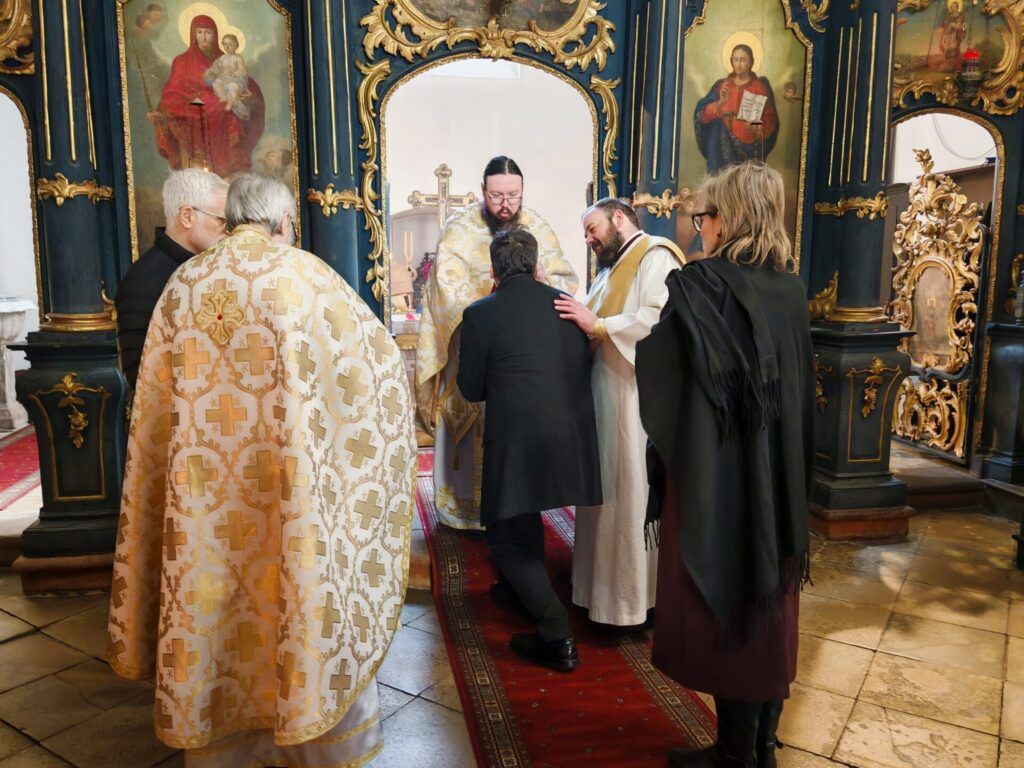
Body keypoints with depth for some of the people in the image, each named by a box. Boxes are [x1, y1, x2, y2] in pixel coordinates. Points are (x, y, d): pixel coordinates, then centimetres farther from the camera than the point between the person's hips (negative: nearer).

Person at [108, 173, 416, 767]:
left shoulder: (184, 283, 5)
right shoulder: (304, 274, -7)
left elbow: (156, 403, 9)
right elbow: (381, 356, -3)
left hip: (206, 494, 4)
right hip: (289, 484, -3)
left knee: (215, 596, 16)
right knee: (303, 588, 11)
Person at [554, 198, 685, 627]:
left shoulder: (657, 256, -8)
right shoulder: (612, 268, 21)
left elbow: (658, 318, -23)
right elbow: (591, 326, 17)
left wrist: (597, 325, -21)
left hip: (638, 398, -9)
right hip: (605, 396, 9)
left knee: (635, 492, -1)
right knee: (607, 490, 13)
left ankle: (641, 593, 13)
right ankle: (605, 581, 26)